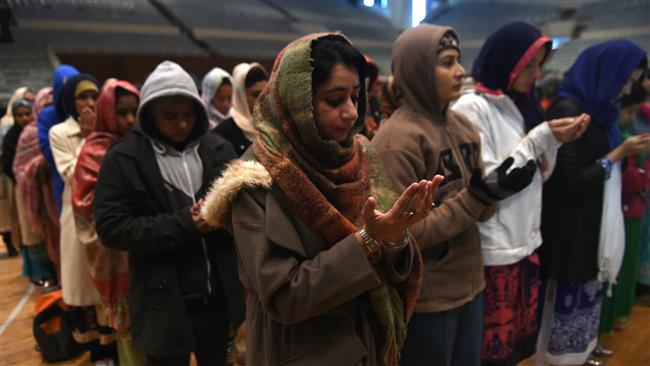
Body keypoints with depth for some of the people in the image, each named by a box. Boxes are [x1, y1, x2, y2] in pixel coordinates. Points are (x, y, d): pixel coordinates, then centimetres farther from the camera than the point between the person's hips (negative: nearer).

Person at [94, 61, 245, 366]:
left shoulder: (217, 148, 1)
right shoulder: (123, 158, -7)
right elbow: (111, 228, -12)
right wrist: (181, 225, -20)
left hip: (219, 293, 3)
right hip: (164, 301, -3)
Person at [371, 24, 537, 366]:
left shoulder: (462, 125, 4)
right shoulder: (398, 139, -20)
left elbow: (480, 210, 7)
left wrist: (497, 191, -14)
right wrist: (474, 197, -24)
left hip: (469, 284, 7)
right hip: (426, 299, -7)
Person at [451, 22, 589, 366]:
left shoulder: (520, 105, 9)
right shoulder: (472, 108, -13)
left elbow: (536, 177, 12)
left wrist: (554, 142, -4)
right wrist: (540, 139, -16)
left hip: (525, 242, 7)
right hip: (493, 251, -7)